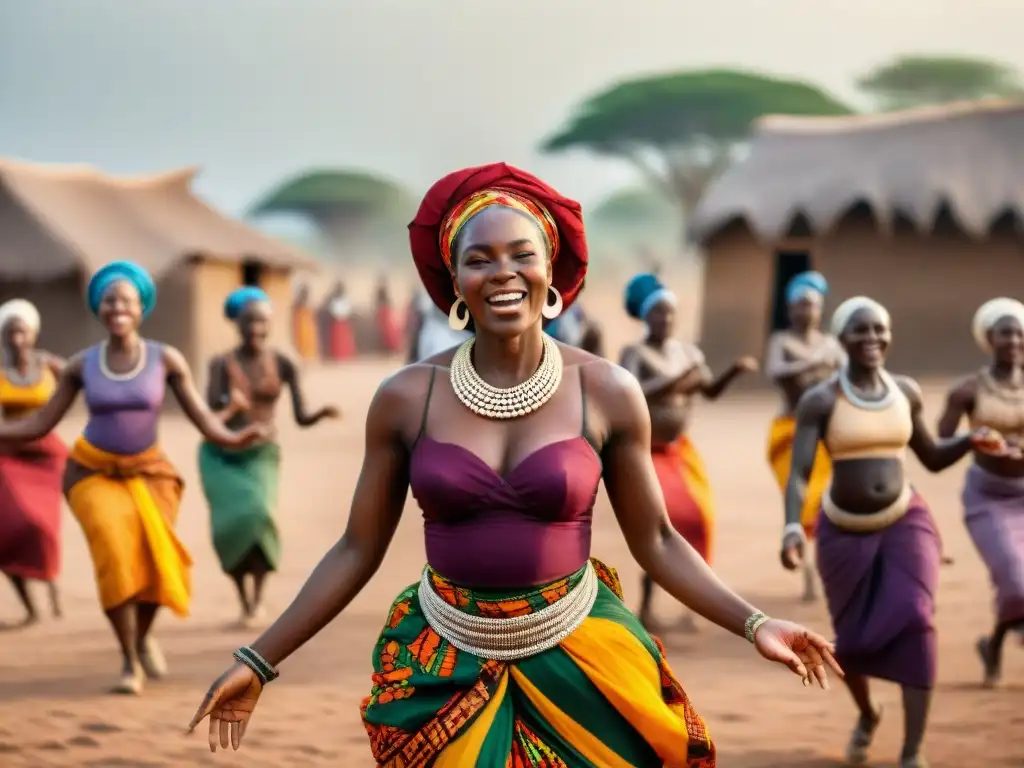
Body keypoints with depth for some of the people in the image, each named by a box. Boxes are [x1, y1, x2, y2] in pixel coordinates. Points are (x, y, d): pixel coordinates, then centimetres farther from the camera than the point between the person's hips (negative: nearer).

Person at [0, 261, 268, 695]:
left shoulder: (166, 360, -7)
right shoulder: (82, 365, -4)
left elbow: (204, 419, -10)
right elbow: (39, 425, -1)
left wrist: (234, 439, -30)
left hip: (148, 472, 1)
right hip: (93, 472, -1)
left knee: (155, 556, -15)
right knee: (115, 551, -24)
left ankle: (143, 636, 19)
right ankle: (130, 663, -12)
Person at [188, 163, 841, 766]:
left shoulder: (607, 393, -7)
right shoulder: (407, 398, -6)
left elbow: (656, 540, 2)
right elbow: (358, 550, 1)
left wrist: (754, 625, -7)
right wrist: (260, 662, -2)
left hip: (577, 660, 0)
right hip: (447, 668, 0)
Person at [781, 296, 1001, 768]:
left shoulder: (906, 391, 1)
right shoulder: (820, 401, -12)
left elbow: (933, 459, 13)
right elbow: (799, 473, -18)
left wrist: (971, 442, -7)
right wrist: (792, 527, -36)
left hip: (905, 522, 1)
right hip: (845, 533, -1)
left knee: (914, 623, -20)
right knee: (852, 641, 7)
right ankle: (867, 715, 43)